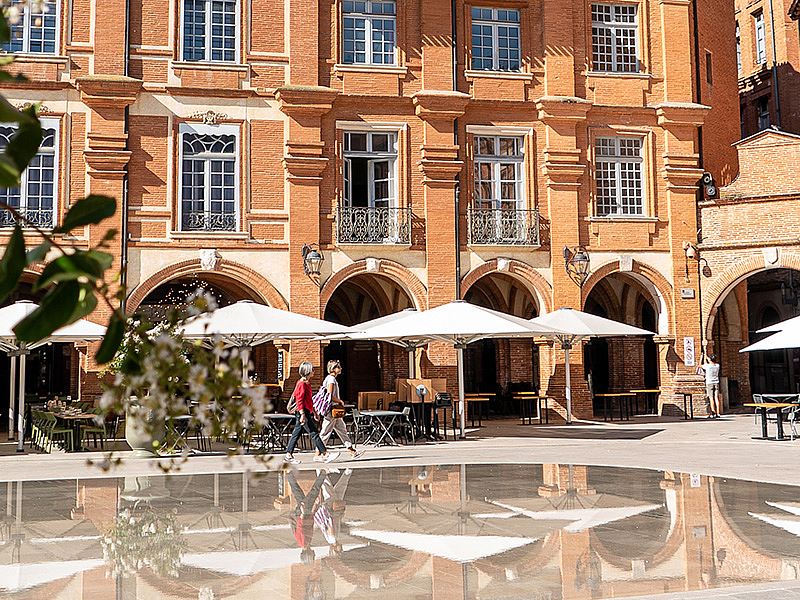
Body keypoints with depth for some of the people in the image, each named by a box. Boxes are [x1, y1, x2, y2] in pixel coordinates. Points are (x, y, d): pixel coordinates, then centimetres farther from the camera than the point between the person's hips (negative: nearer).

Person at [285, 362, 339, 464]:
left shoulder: (305, 383, 17)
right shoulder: (301, 383, -14)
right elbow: (299, 400, -19)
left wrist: (313, 412, 26)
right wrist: (302, 414, -23)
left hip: (306, 412, 10)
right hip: (303, 412, -10)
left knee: (296, 433, 9)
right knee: (313, 433, -7)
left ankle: (288, 455, 11)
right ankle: (325, 454, -5)